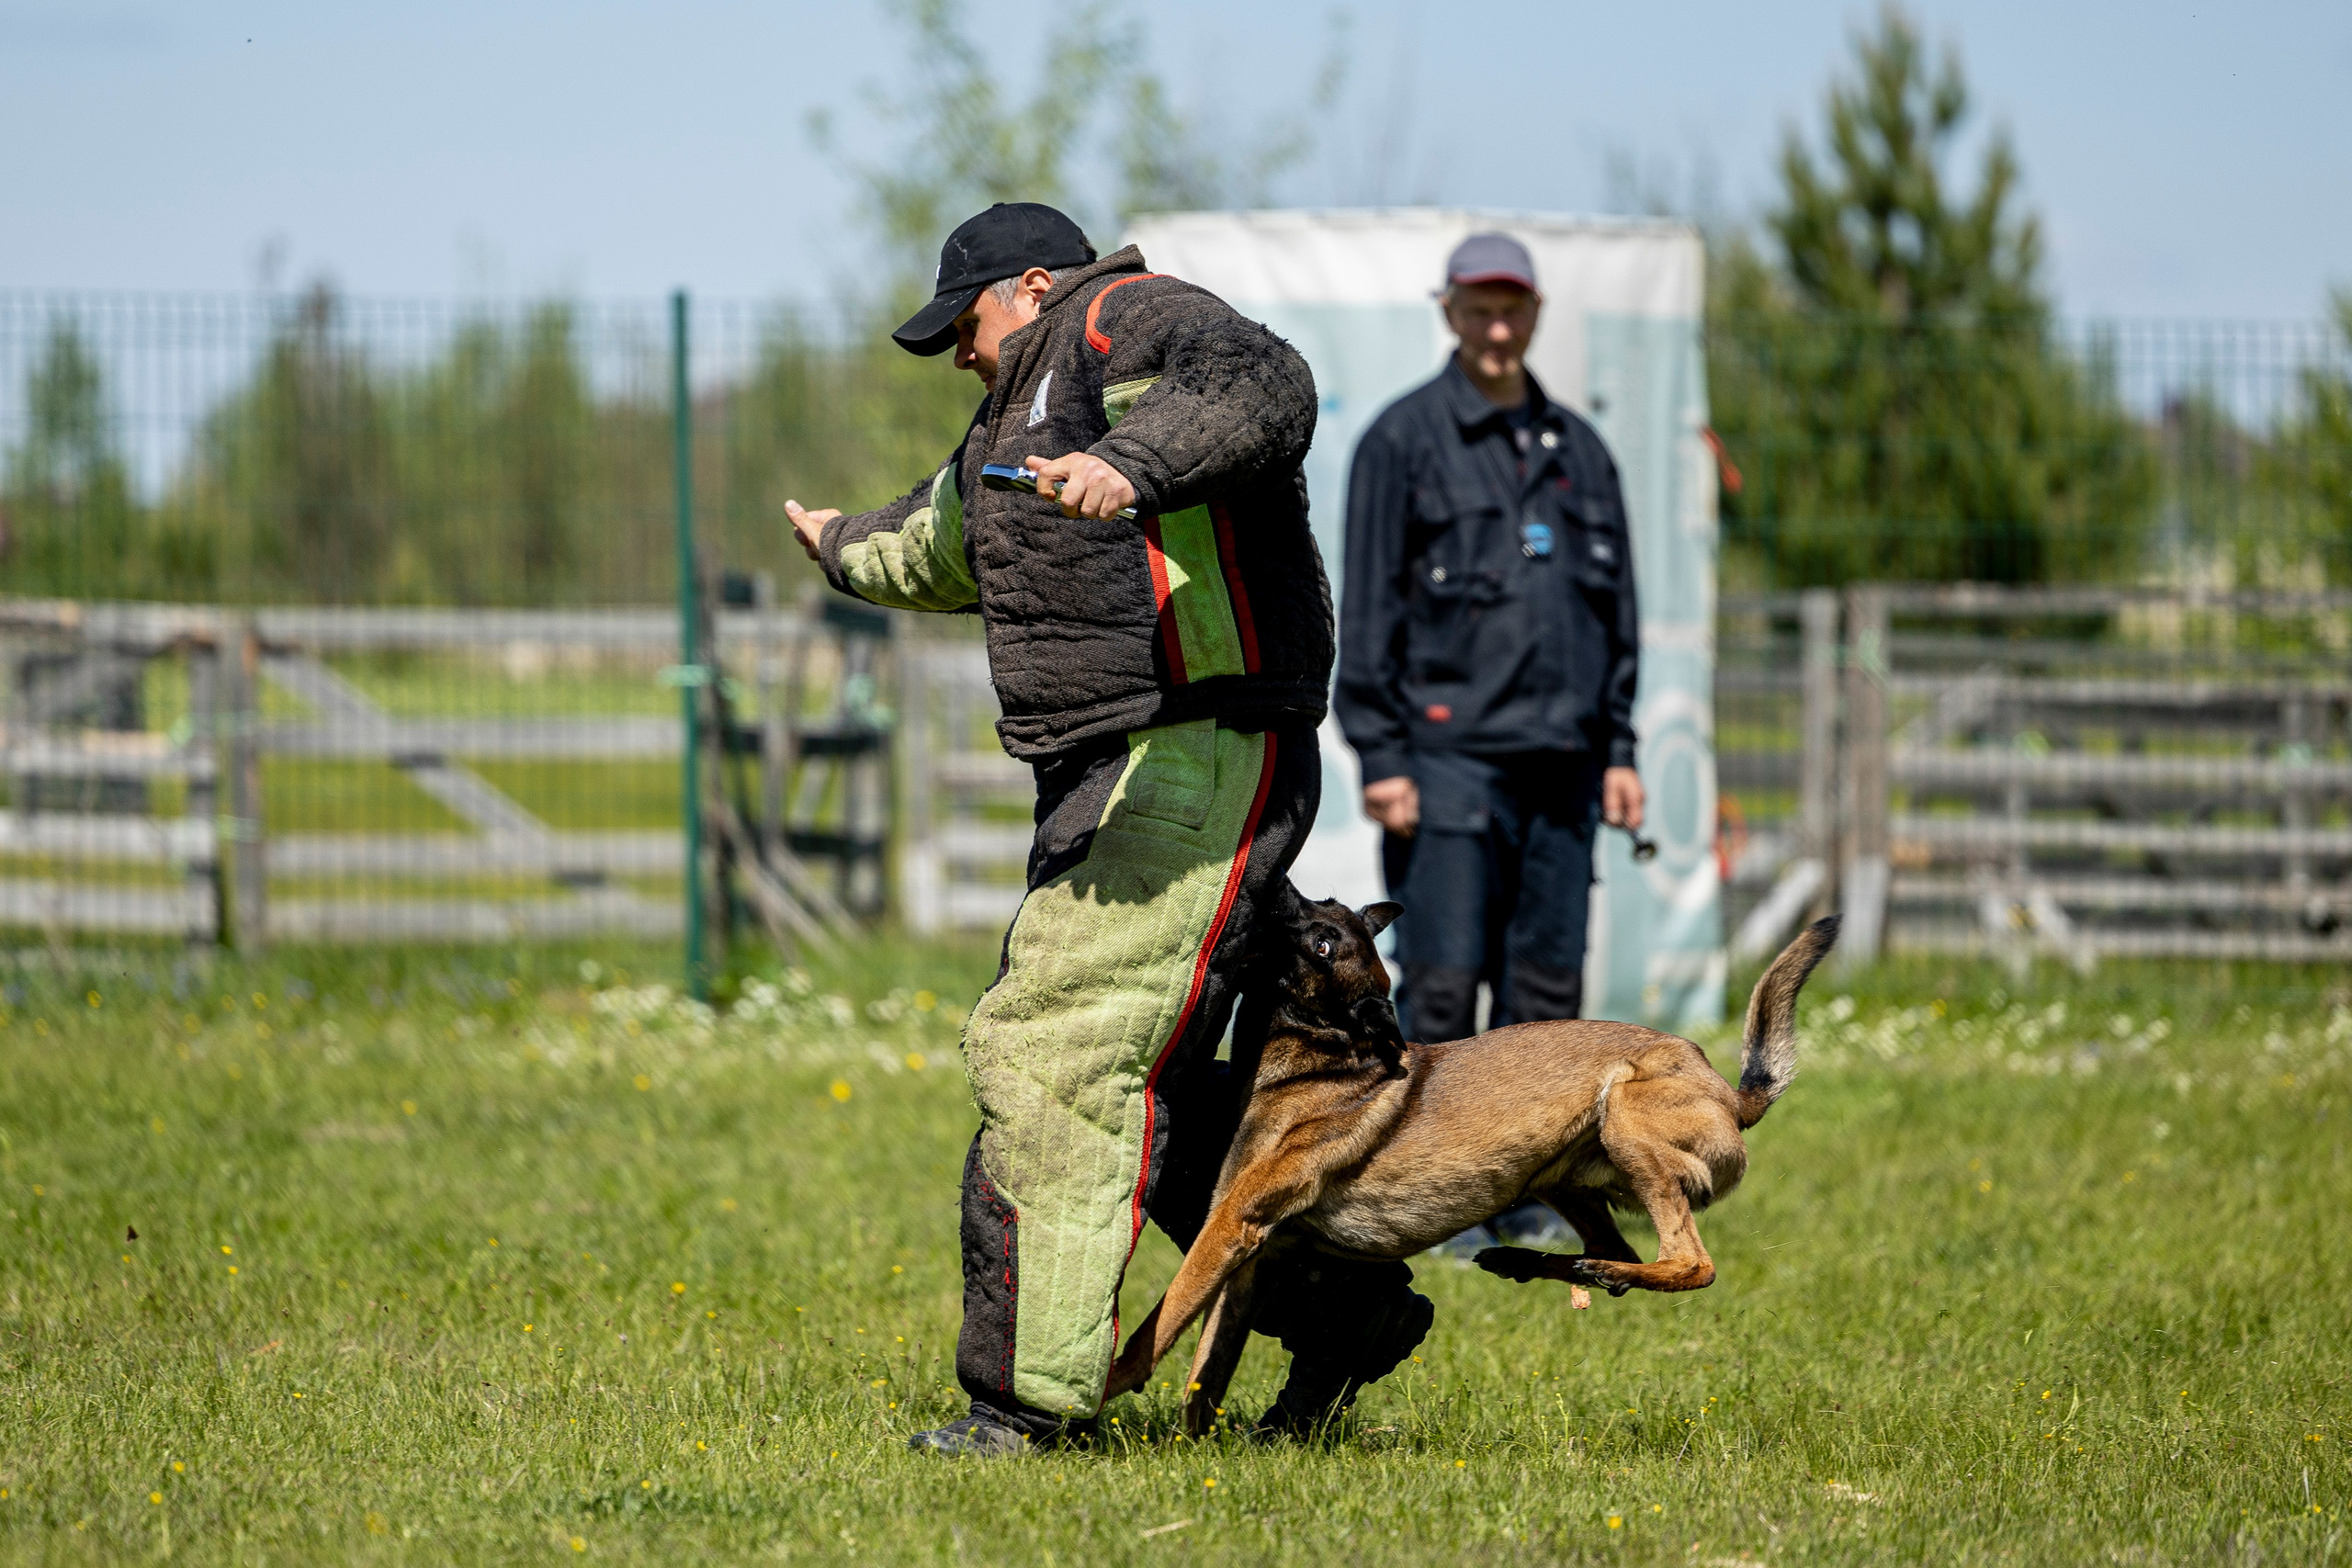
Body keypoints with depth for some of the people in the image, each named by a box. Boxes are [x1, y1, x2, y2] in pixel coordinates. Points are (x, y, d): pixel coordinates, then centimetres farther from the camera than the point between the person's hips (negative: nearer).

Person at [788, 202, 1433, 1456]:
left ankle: (1034, 1391, -14)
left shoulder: (1127, 324, -5)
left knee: (1052, 1052, -14)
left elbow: (1263, 388, -28)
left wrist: (1135, 464, -41)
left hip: (1202, 761, -11)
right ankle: (1341, 1308, 19)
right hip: (1106, 785, 11)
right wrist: (845, 551, 64)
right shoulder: (1010, 428, 26)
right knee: (1151, 1083, 11)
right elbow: (937, 548, 48)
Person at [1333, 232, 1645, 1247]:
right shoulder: (1405, 441, 0)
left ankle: (1523, 1196, 10)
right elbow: (1368, 611, -3)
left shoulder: (1577, 450, 17)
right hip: (1451, 753, -5)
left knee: (1547, 989, 5)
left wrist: (1618, 751, 13)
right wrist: (1381, 759, -10)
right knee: (1442, 983, -8)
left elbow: (1618, 615, 21)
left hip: (1560, 763, 5)